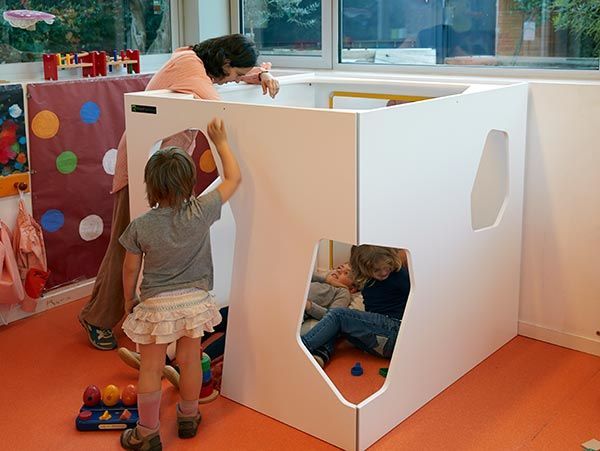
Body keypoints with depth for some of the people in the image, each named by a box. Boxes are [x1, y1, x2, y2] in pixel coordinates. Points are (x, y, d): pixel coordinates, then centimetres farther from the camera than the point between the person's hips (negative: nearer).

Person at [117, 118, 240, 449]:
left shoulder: (140, 227, -16)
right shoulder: (200, 213, -16)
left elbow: (131, 269, -5)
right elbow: (233, 178, -5)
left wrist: (129, 299, 13)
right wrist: (220, 142, 3)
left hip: (155, 305, -2)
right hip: (194, 299, 2)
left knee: (150, 369, 11)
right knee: (190, 361, 20)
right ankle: (188, 417, 40)